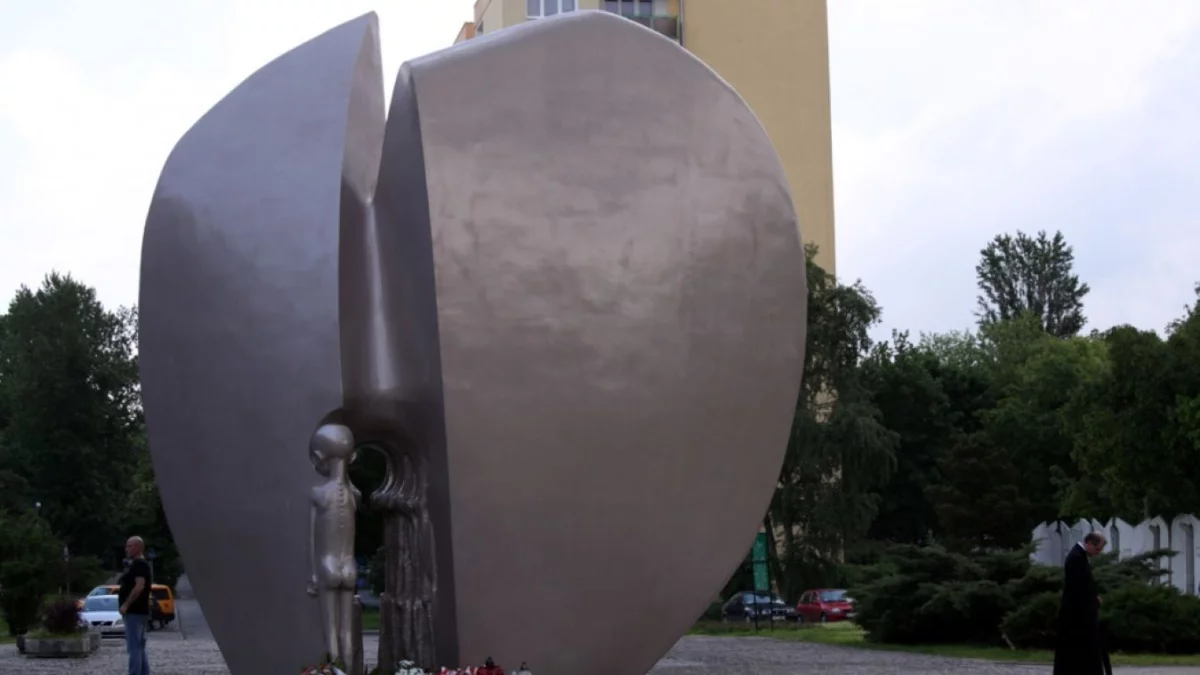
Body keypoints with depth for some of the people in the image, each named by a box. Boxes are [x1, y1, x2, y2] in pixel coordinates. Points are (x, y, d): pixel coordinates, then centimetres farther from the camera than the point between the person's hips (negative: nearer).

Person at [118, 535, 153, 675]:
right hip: (137, 612, 11)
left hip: (135, 612, -11)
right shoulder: (136, 564, 19)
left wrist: (125, 605, -22)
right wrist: (127, 605, 19)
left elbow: (139, 586, -24)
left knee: (134, 647, -11)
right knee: (139, 648, 11)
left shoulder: (139, 564, -13)